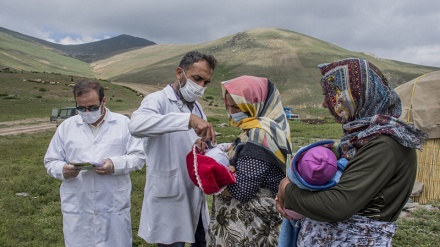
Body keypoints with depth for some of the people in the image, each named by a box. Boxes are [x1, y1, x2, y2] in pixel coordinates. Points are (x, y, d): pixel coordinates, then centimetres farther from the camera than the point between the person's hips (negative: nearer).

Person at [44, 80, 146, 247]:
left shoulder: (123, 123, 1)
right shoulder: (66, 127, 7)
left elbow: (139, 156, -2)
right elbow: (51, 161, 8)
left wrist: (115, 164, -19)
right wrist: (63, 170, -14)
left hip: (114, 206, -1)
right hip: (77, 208, 2)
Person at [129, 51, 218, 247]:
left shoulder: (197, 107, 11)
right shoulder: (158, 100, -13)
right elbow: (136, 125, -34)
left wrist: (203, 147, -13)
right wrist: (188, 119, -40)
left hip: (196, 197, 7)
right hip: (169, 200, -7)